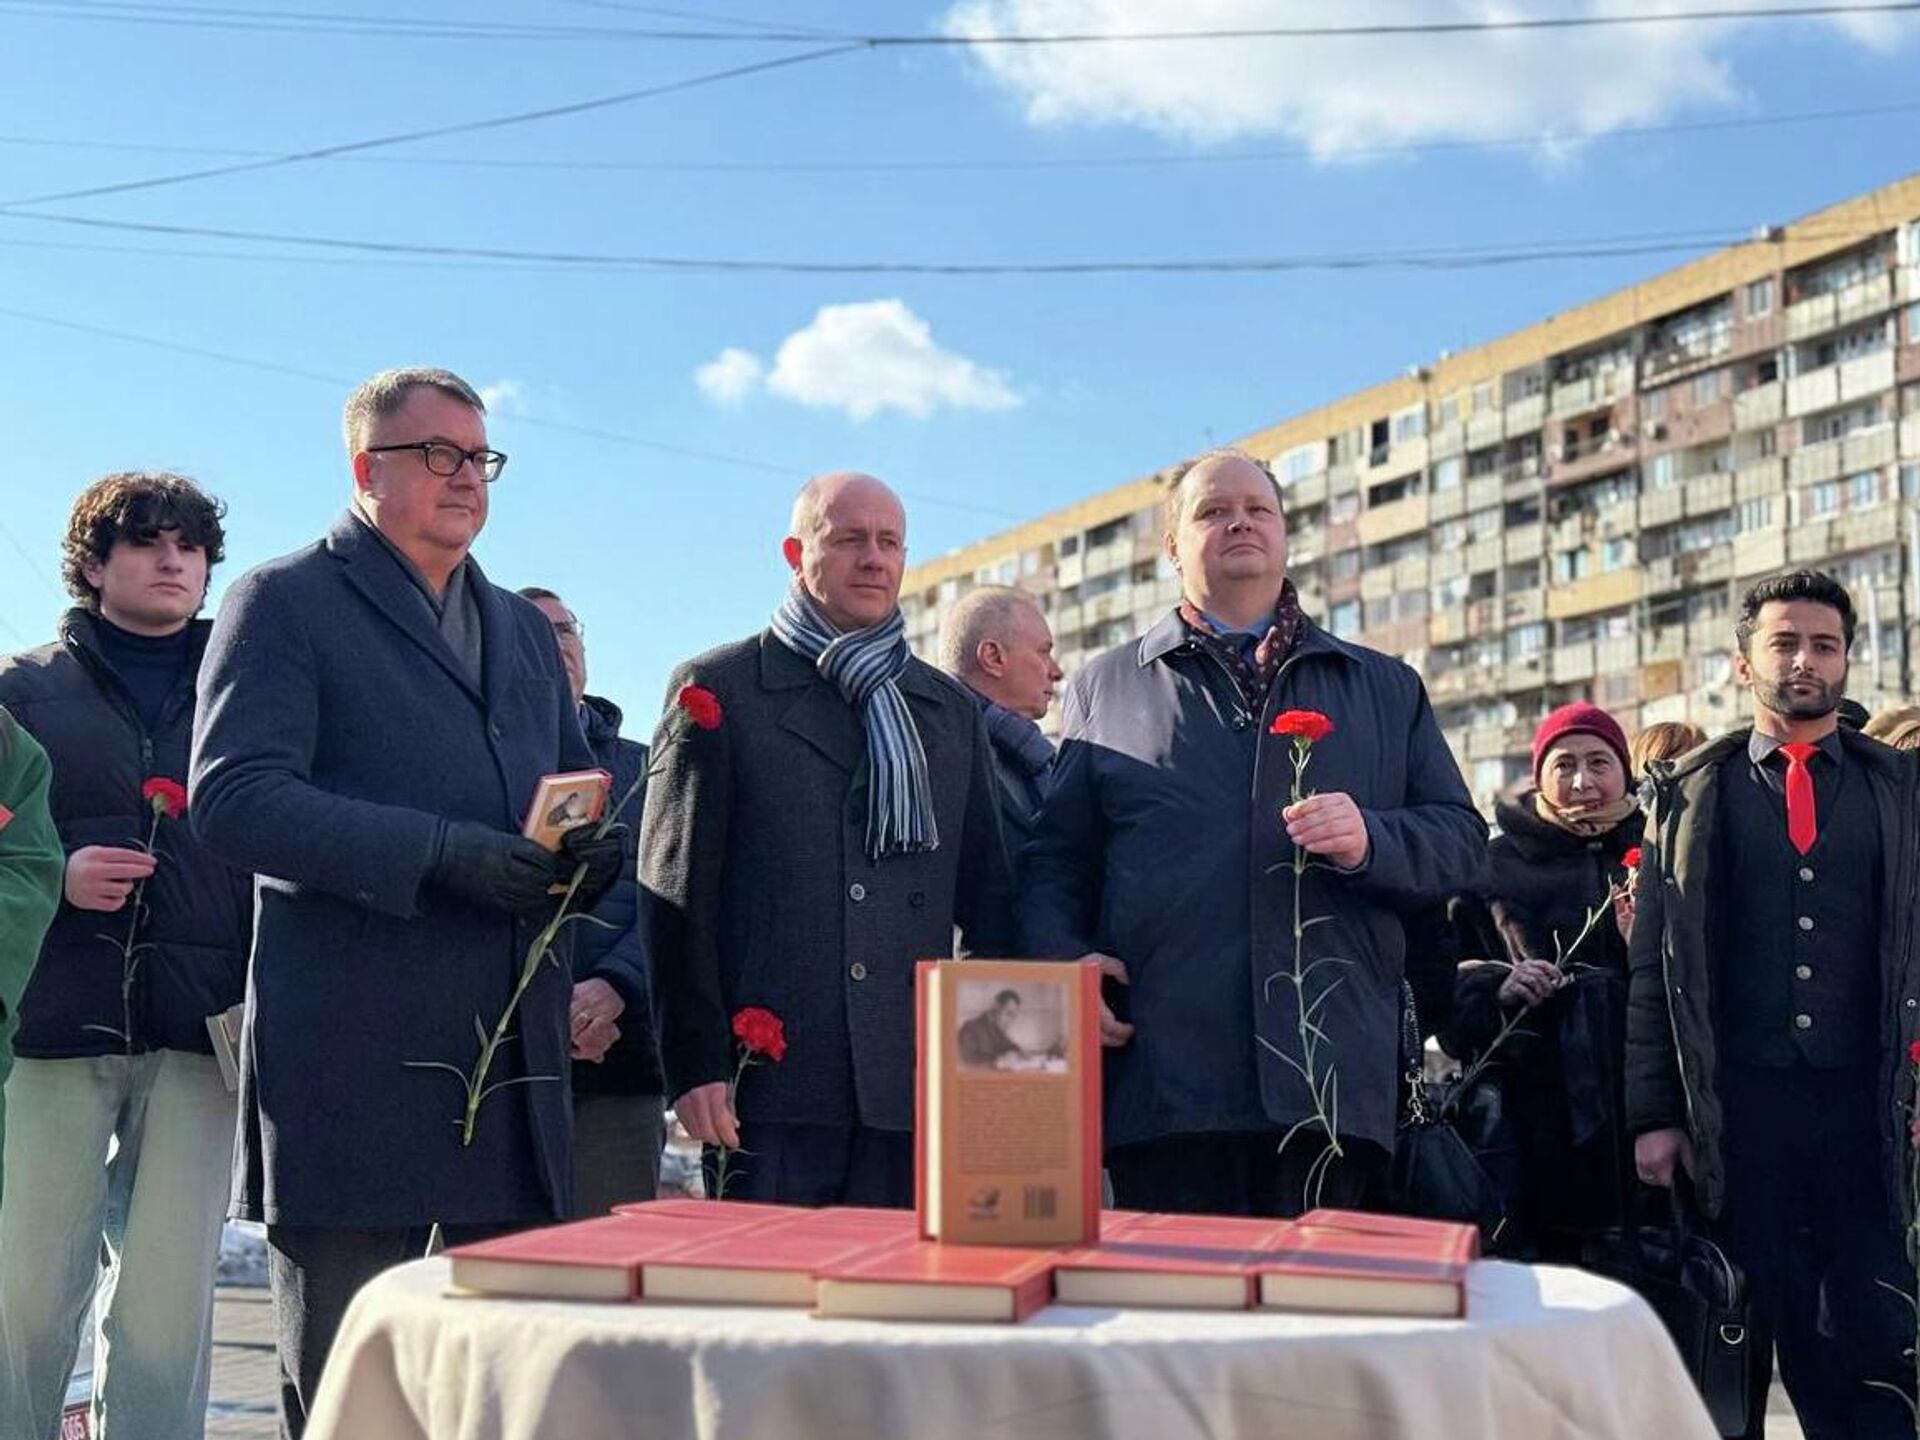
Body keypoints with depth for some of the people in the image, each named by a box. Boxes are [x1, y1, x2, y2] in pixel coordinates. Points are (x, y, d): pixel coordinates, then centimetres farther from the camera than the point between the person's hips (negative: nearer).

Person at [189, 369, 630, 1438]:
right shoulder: (287, 601, 2)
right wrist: (440, 851, -21)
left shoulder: (523, 628, 23)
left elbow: (576, 798, 26)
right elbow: (232, 795, -11)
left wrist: (592, 851, 0)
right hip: (353, 1048, -6)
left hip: (514, 1044, 6)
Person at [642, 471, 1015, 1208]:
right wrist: (695, 1065, -8)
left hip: (910, 1090, 4)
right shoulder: (718, 690, 6)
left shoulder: (951, 710, 18)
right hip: (770, 1082, -3)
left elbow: (988, 896, 17)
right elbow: (676, 891, 0)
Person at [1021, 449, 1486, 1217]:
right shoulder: (1103, 690, 17)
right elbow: (1054, 858, 12)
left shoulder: (1387, 689, 21)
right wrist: (1061, 960, -7)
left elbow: (1460, 839, 14)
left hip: (1331, 1077, 1)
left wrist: (1369, 842, -6)